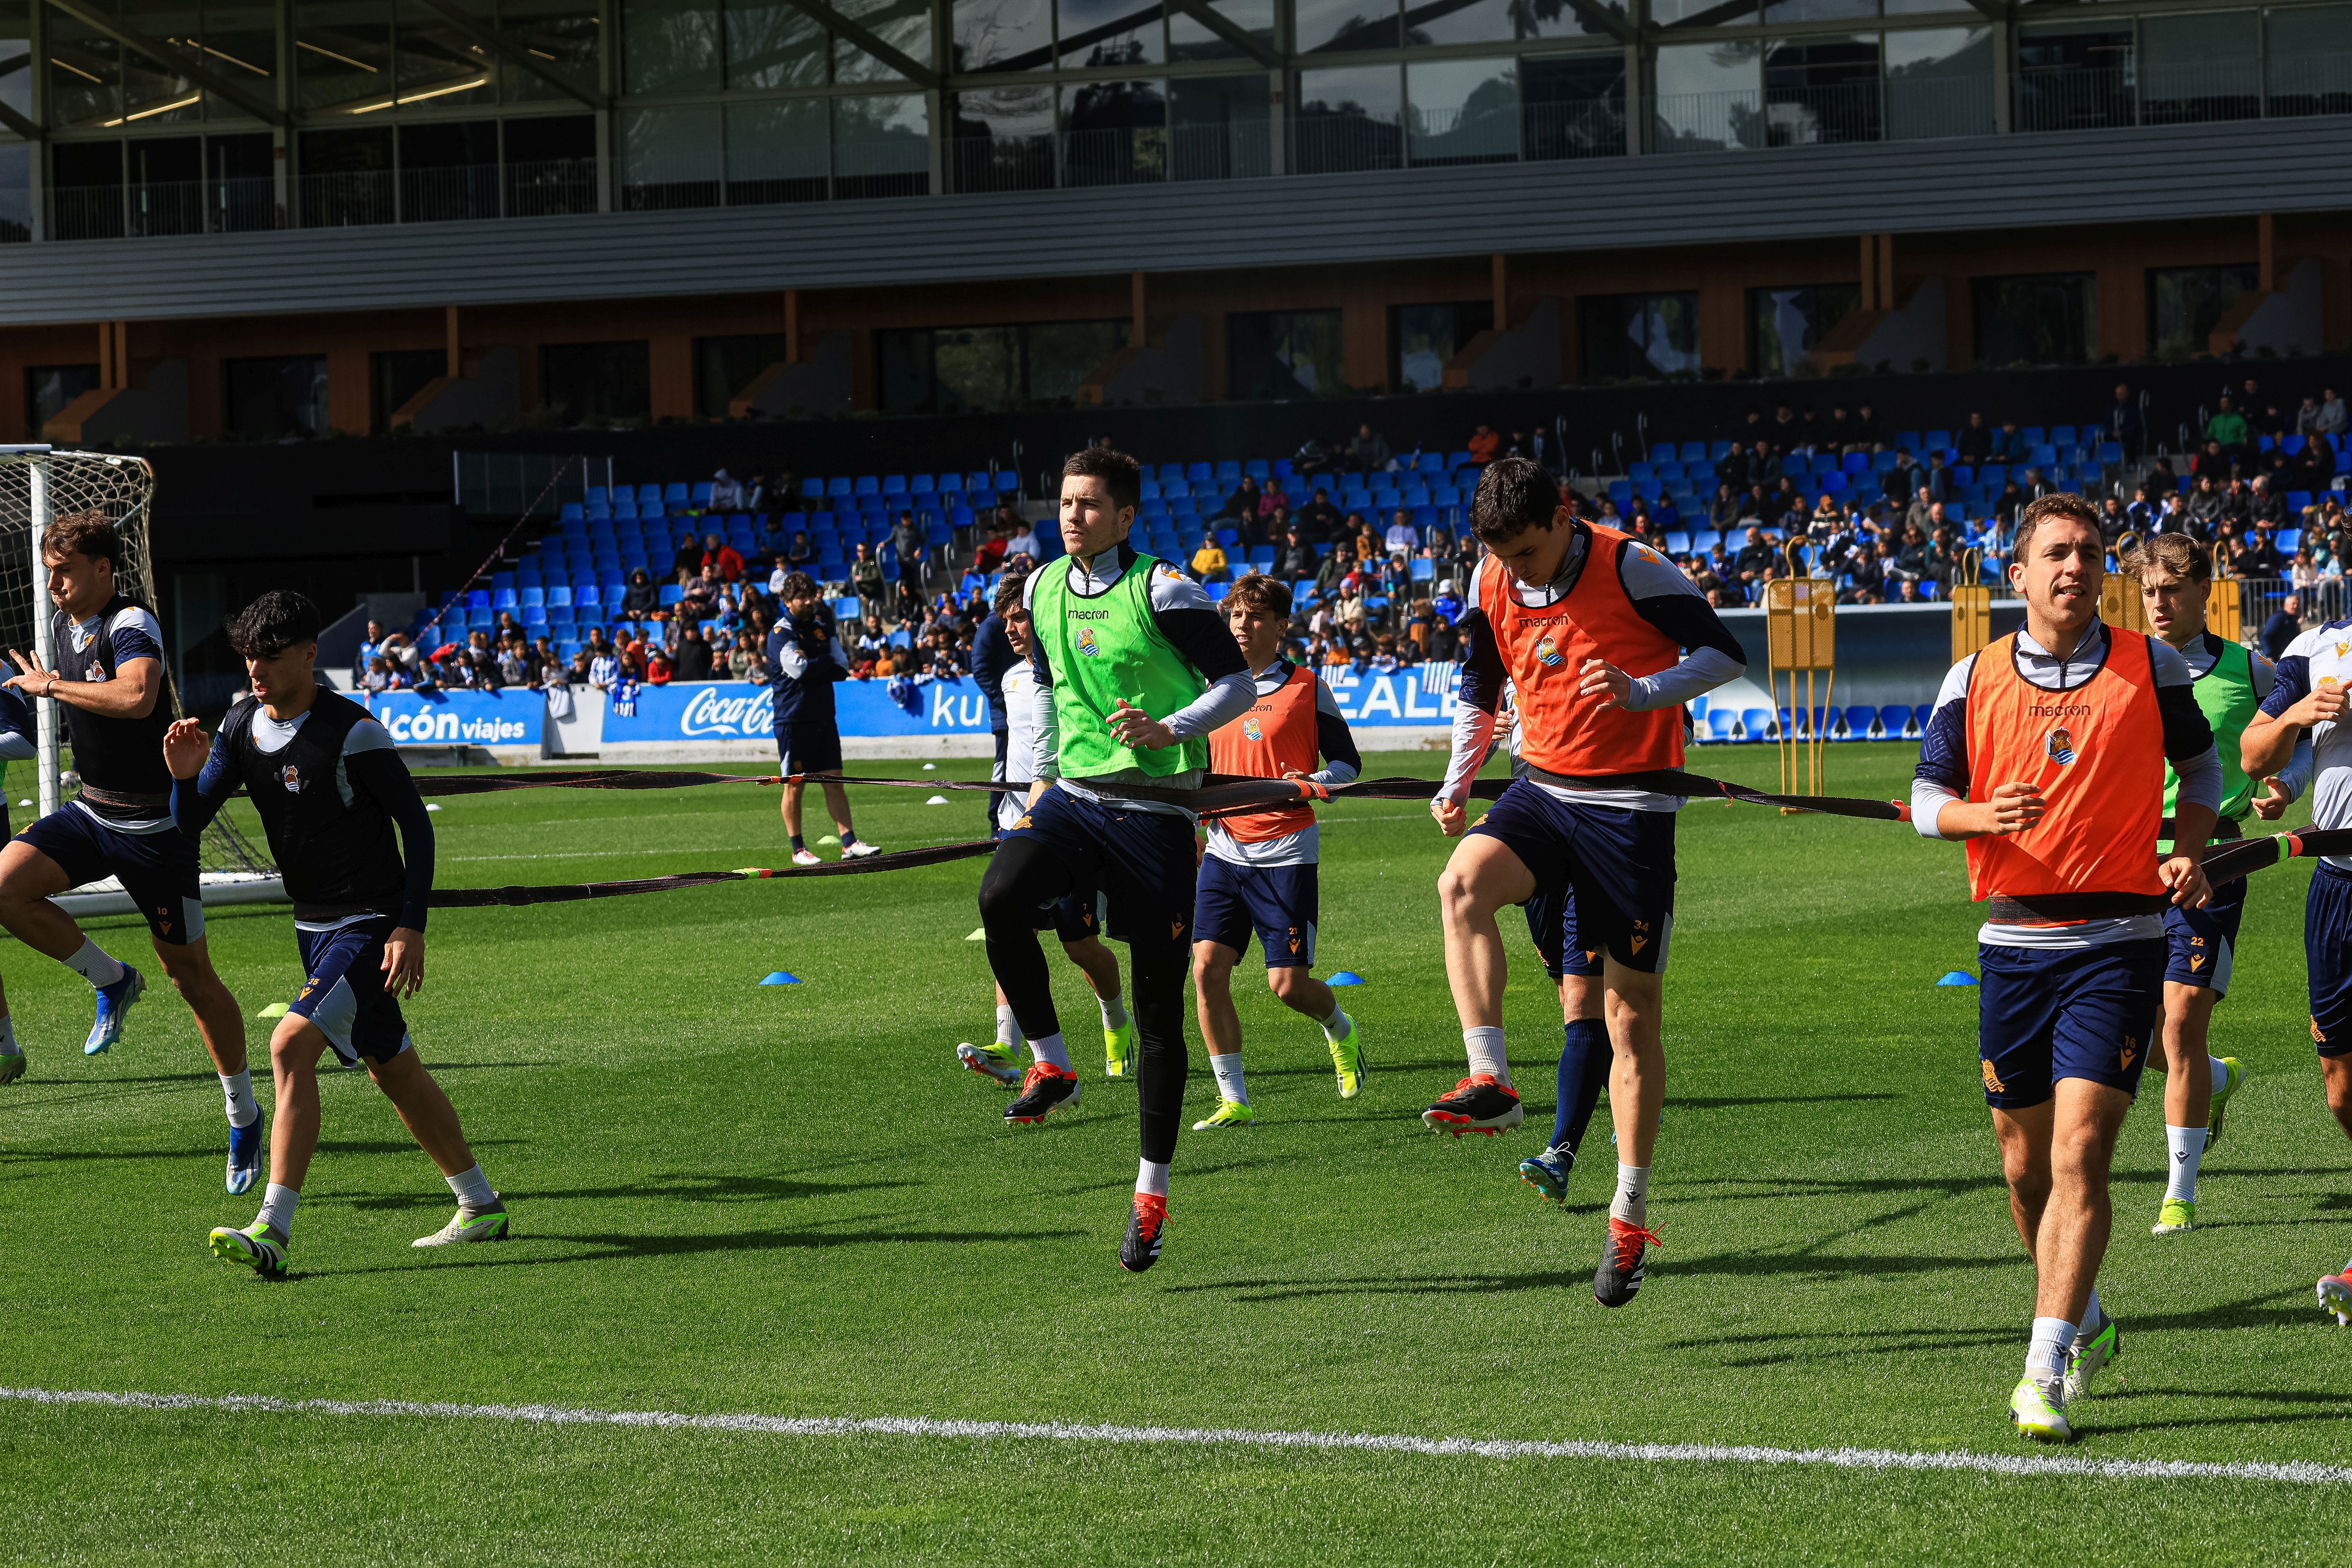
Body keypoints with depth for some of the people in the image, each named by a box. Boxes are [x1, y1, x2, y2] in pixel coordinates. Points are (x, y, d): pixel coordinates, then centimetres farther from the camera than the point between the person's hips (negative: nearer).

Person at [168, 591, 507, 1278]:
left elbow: (415, 822, -13)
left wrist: (412, 926, -18)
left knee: (291, 1046, -22)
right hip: (315, 928, 8)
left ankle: (273, 1232, -25)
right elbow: (189, 825, 1)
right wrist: (186, 777, -21)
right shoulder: (243, 725, 1)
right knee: (394, 1073, 17)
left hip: (371, 924, -8)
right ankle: (480, 1207, 32)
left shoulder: (351, 731, -19)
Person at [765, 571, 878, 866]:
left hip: (824, 717, 6)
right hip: (794, 718, -6)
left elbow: (842, 668, 5)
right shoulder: (781, 633, -7)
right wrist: (827, 664, -6)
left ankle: (850, 843, 1)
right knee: (795, 786, 0)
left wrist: (813, 665, -11)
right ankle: (798, 850, 7)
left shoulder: (821, 627, 13)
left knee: (834, 781, 3)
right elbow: (797, 668, -22)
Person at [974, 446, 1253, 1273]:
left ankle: (1152, 1190, 11)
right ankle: (1051, 1064, -10)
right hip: (1073, 796, 4)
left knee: (1159, 1002, 1)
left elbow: (1237, 684, -8)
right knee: (1000, 896, -28)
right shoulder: (1042, 590, 8)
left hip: (1153, 808, -4)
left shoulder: (1163, 592, -10)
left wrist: (1170, 729, -24)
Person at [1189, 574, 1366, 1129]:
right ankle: (1234, 1101, -1)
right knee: (1208, 969, -9)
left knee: (1288, 984, -7)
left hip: (1286, 853, -4)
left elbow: (1349, 763, 1)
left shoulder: (1306, 689, -2)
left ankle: (1341, 1032, 28)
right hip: (1226, 850, 4)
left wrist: (1311, 782, -19)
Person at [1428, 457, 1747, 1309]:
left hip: (1631, 805, -4)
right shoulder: (1491, 585, 1)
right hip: (1543, 789, 4)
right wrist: (1457, 782, 3)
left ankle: (1630, 1216, 10)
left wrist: (1641, 692, -26)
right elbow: (1481, 686, 17)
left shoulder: (1629, 567, -14)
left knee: (1631, 1016, 0)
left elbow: (1725, 653, -9)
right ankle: (1490, 1083, -33)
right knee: (1463, 880, -30)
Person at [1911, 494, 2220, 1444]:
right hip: (2013, 942, 3)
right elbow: (1926, 798, 7)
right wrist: (1983, 815, -15)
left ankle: (2045, 1375, -17)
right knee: (2026, 1164, 10)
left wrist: (2188, 854, -1)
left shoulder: (2151, 666, 2)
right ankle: (2084, 1325, 35)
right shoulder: (1974, 679, 5)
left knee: (2079, 1154, -15)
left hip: (2118, 943, -3)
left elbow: (2200, 765, 16)